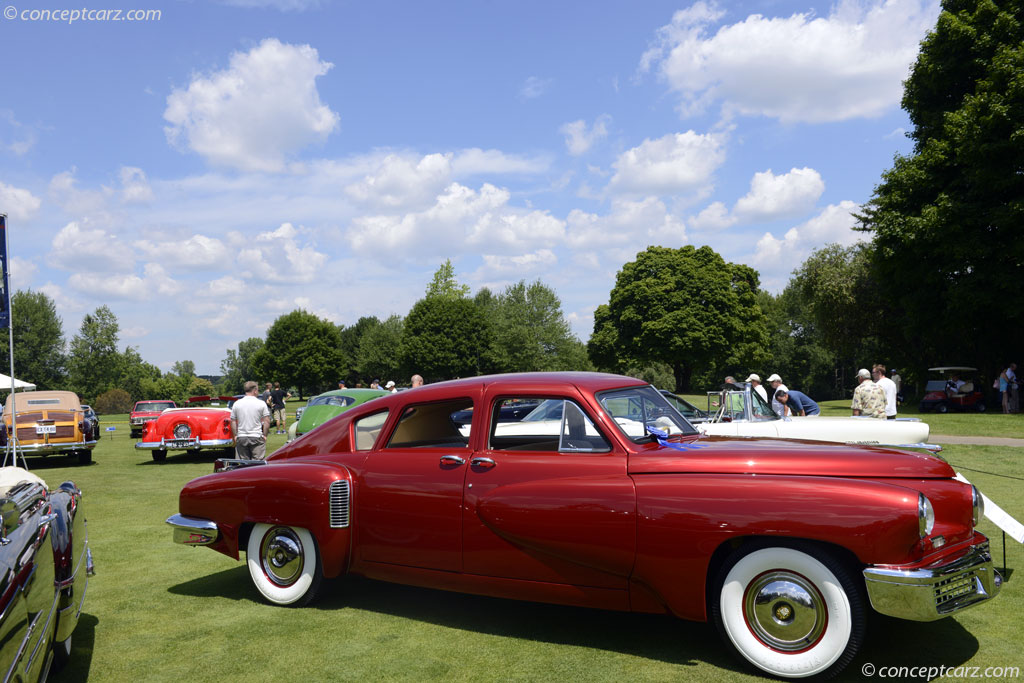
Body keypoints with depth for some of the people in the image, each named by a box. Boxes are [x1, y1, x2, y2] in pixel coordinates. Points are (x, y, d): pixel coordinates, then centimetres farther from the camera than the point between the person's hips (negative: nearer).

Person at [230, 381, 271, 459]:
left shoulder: (236, 404, 4)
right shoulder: (261, 403, -4)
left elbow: (233, 421, 6)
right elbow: (267, 421, -5)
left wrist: (235, 435, 13)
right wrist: (264, 435, 3)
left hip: (241, 438, 3)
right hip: (257, 437, -3)